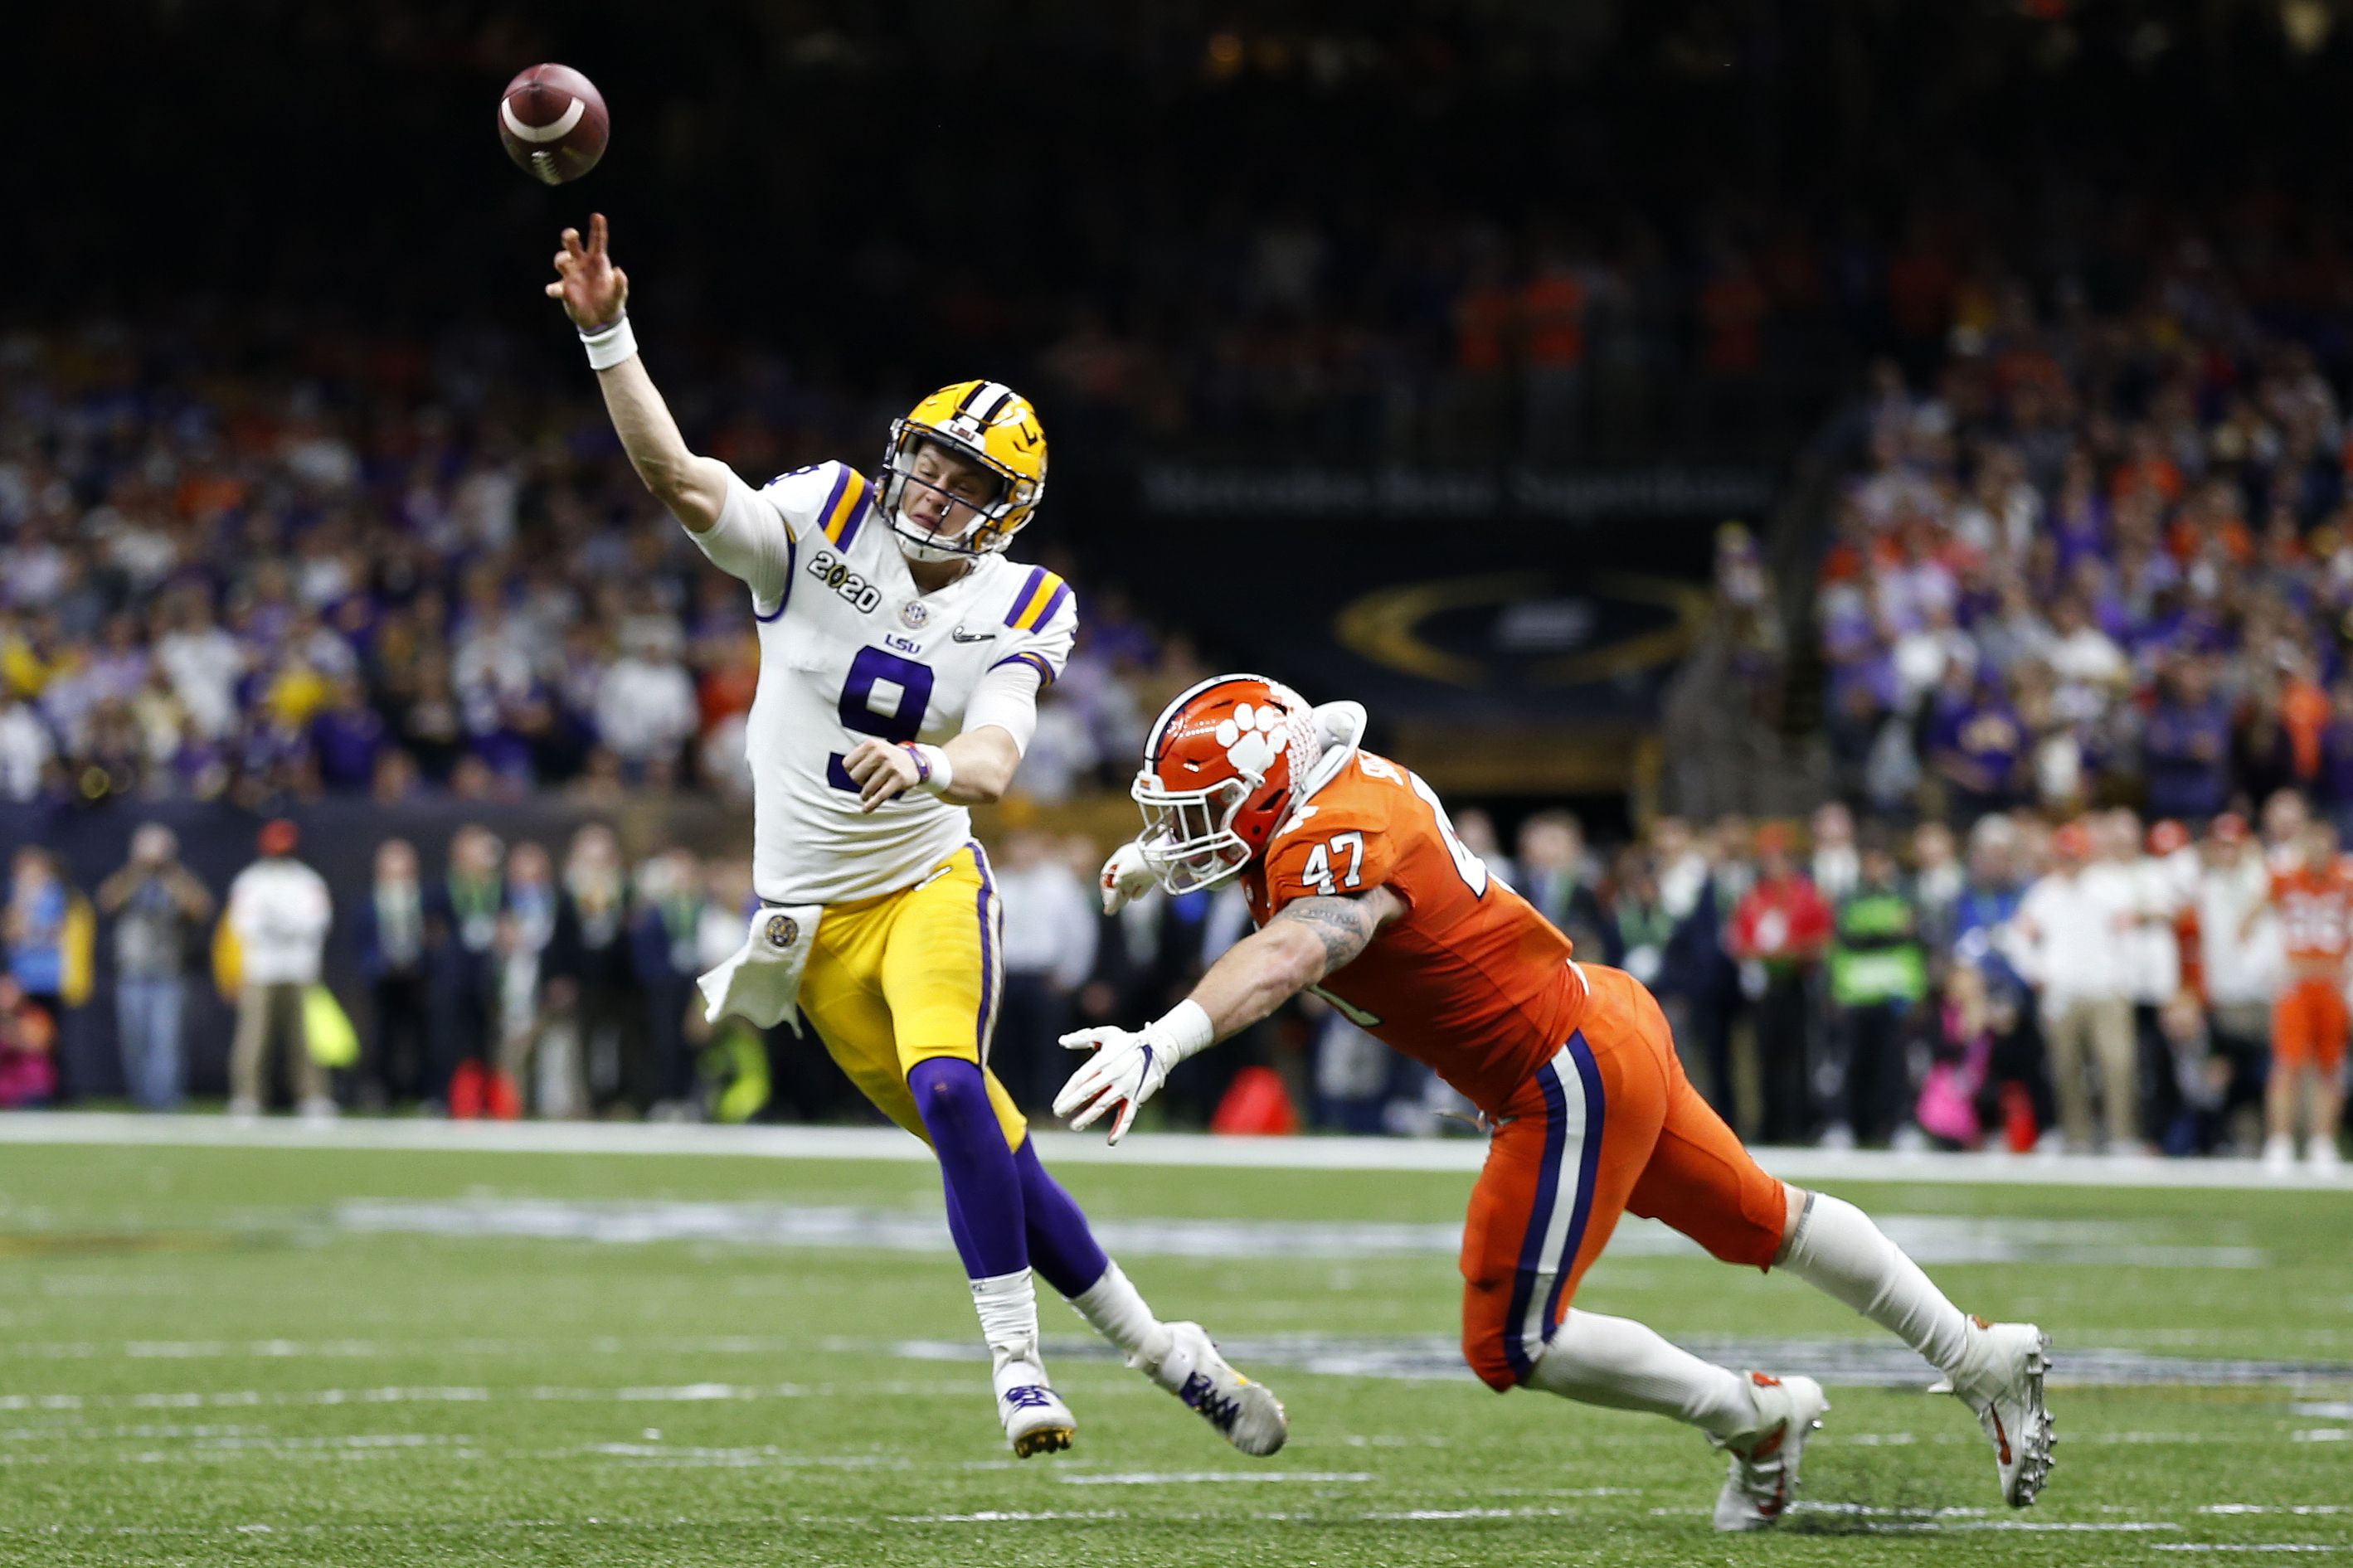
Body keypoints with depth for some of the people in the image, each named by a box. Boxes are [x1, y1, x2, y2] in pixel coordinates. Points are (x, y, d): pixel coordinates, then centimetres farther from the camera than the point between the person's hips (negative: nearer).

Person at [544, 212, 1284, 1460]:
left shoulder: (1015, 618, -7)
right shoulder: (822, 534, -7)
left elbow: (993, 764, -23)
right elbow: (677, 476, -21)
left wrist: (928, 767, -47)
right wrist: (607, 336, -35)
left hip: (929, 882, -1)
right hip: (814, 914, 1)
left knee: (948, 1087, -28)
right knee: (985, 1144, 1)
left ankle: (1017, 1362, -22)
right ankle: (1149, 1343, 13)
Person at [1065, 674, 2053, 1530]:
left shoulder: (1339, 846, -27)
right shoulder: (1332, 788, 1)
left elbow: (1288, 954, -50)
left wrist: (1165, 1041, -64)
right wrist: (1156, 860, 14)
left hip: (1568, 1085, -10)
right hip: (1605, 1027, 10)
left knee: (1510, 1347, -3)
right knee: (1764, 1223, 24)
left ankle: (1754, 1418, 12)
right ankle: (1982, 1362, 36)